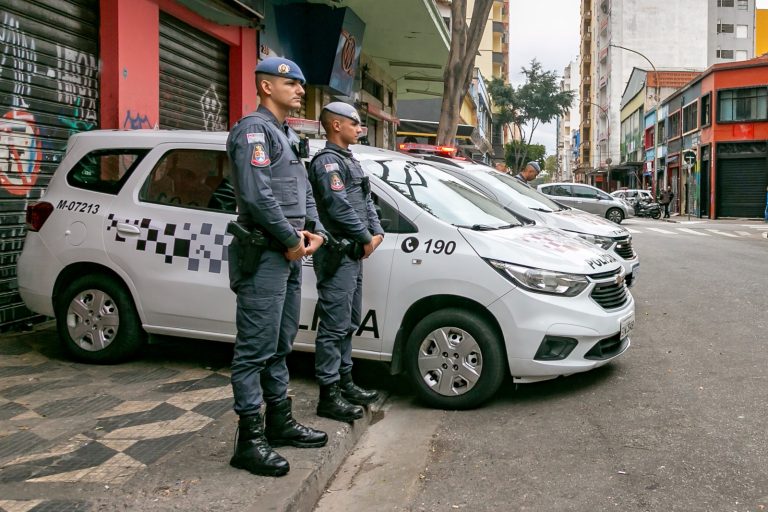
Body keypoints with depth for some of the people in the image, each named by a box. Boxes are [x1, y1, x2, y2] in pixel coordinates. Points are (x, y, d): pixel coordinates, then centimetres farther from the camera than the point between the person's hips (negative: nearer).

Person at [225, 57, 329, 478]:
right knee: (255, 349, -6)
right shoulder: (254, 129, -10)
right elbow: (256, 195, -21)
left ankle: (279, 422, 28)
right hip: (264, 254, -10)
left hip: (290, 254, 10)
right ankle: (250, 440, 0)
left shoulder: (287, 135, 21)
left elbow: (304, 189, 22)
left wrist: (315, 231, 5)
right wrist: (292, 240, -15)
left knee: (280, 346, 17)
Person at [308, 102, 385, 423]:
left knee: (348, 324, 16)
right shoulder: (327, 161, -12)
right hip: (337, 254, -10)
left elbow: (366, 201, 19)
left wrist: (377, 232, 3)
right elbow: (339, 206, -21)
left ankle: (345, 382, 27)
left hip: (353, 253, 10)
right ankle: (329, 396, -2)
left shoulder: (349, 161, 19)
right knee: (335, 326, -8)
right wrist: (366, 238, -12)